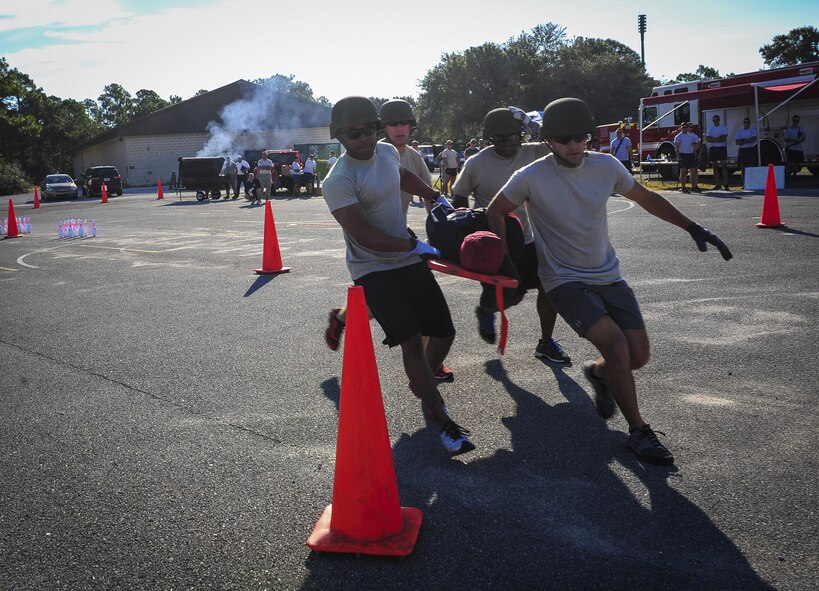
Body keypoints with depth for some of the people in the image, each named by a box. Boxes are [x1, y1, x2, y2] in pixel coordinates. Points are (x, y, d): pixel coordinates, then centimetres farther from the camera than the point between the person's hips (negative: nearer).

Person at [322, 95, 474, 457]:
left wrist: (437, 198, 30)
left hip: (410, 262, 8)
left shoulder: (387, 152, 4)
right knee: (411, 342, -18)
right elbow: (363, 235, -24)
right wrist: (416, 246, -24)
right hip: (373, 270, -7)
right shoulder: (339, 181, -19)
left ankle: (424, 388, 39)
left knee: (444, 332, 12)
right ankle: (444, 423, -5)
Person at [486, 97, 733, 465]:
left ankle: (597, 372, 34)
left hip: (608, 276, 5)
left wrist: (693, 228, 10)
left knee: (638, 355, -3)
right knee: (615, 343, -22)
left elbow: (646, 198, 11)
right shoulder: (530, 178, -14)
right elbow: (495, 212, 1)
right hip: (565, 280, -4)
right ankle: (638, 431, -2)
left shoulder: (606, 166, -4)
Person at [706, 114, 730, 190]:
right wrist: (719, 138, -10)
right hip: (712, 148, 4)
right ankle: (717, 185, 9)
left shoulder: (723, 127, 3)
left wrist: (713, 139, -10)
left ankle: (726, 184, -14)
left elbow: (724, 138, -11)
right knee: (715, 167, 4)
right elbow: (707, 139, -3)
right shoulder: (710, 128, 12)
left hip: (722, 148, -3)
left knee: (724, 166, -10)